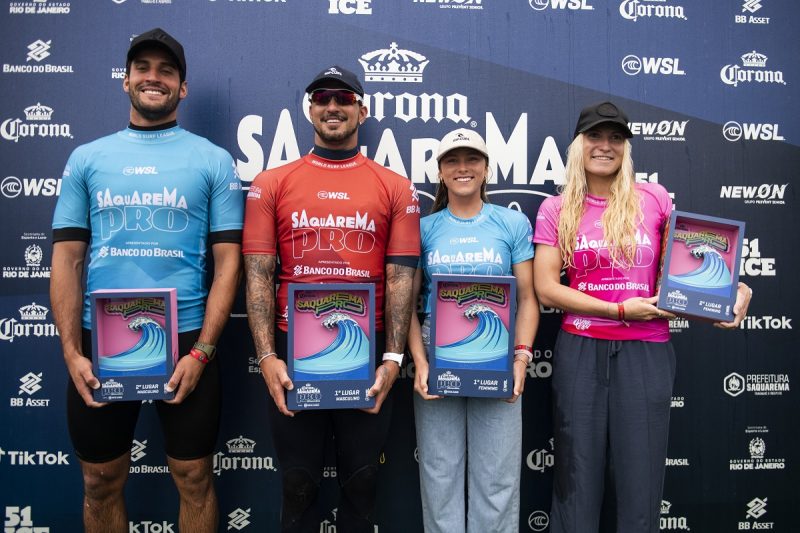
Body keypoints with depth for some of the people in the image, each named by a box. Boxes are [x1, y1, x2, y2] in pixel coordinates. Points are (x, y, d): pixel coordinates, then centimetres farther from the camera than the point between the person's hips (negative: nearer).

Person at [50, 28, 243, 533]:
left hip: (186, 341, -2)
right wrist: (72, 352, -3)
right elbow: (67, 258, 6)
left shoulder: (214, 160, 2)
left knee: (194, 478, 10)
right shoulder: (87, 158, 8)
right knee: (101, 482, 15)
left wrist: (201, 351, -11)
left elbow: (228, 261, -3)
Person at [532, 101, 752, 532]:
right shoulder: (556, 210, 3)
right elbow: (546, 289, -4)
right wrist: (620, 309, -11)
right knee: (577, 477, 8)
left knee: (640, 478, 5)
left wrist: (732, 286, -2)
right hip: (580, 350, 0)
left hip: (646, 351, 0)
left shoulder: (653, 198, 3)